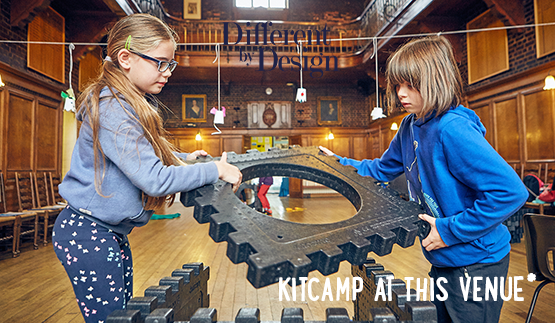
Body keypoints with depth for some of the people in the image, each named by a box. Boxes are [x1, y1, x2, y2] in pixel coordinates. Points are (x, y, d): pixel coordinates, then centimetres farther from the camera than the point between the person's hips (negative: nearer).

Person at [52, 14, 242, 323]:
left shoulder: (138, 103, 7)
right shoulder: (112, 110, -25)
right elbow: (154, 179, -30)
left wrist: (184, 158, 10)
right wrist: (215, 170, -22)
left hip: (112, 231, 9)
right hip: (87, 234, -9)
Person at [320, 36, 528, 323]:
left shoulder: (452, 129, -26)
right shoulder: (410, 127, 1)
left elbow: (511, 191, -29)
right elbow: (381, 170, 13)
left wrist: (450, 230, -24)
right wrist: (338, 163, 5)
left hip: (476, 263, -8)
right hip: (444, 259, 8)